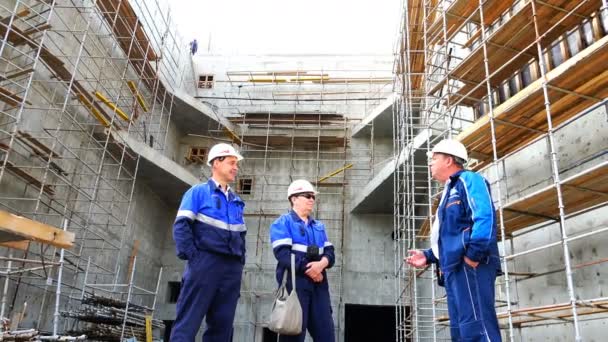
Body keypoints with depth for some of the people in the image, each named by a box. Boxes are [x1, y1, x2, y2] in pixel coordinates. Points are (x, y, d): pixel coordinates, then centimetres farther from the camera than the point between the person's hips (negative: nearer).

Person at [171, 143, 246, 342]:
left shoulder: (236, 202, 20)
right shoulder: (198, 192, 3)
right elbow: (181, 225, -5)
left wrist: (240, 261, 11)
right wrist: (191, 256, -14)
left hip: (232, 268, 6)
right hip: (205, 263, -6)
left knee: (222, 325, 6)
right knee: (188, 322, -7)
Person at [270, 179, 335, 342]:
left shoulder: (319, 226, 22)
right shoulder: (283, 223, 2)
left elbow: (330, 253, 12)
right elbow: (283, 254, -12)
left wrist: (321, 264, -11)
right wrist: (309, 270, -13)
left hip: (318, 282, 6)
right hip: (294, 281, -6)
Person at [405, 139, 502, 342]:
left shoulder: (468, 180, 0)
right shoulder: (450, 191, 28)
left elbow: (485, 218, -16)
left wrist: (472, 255, -23)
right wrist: (428, 256, 19)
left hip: (469, 267, -10)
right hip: (455, 269, 10)